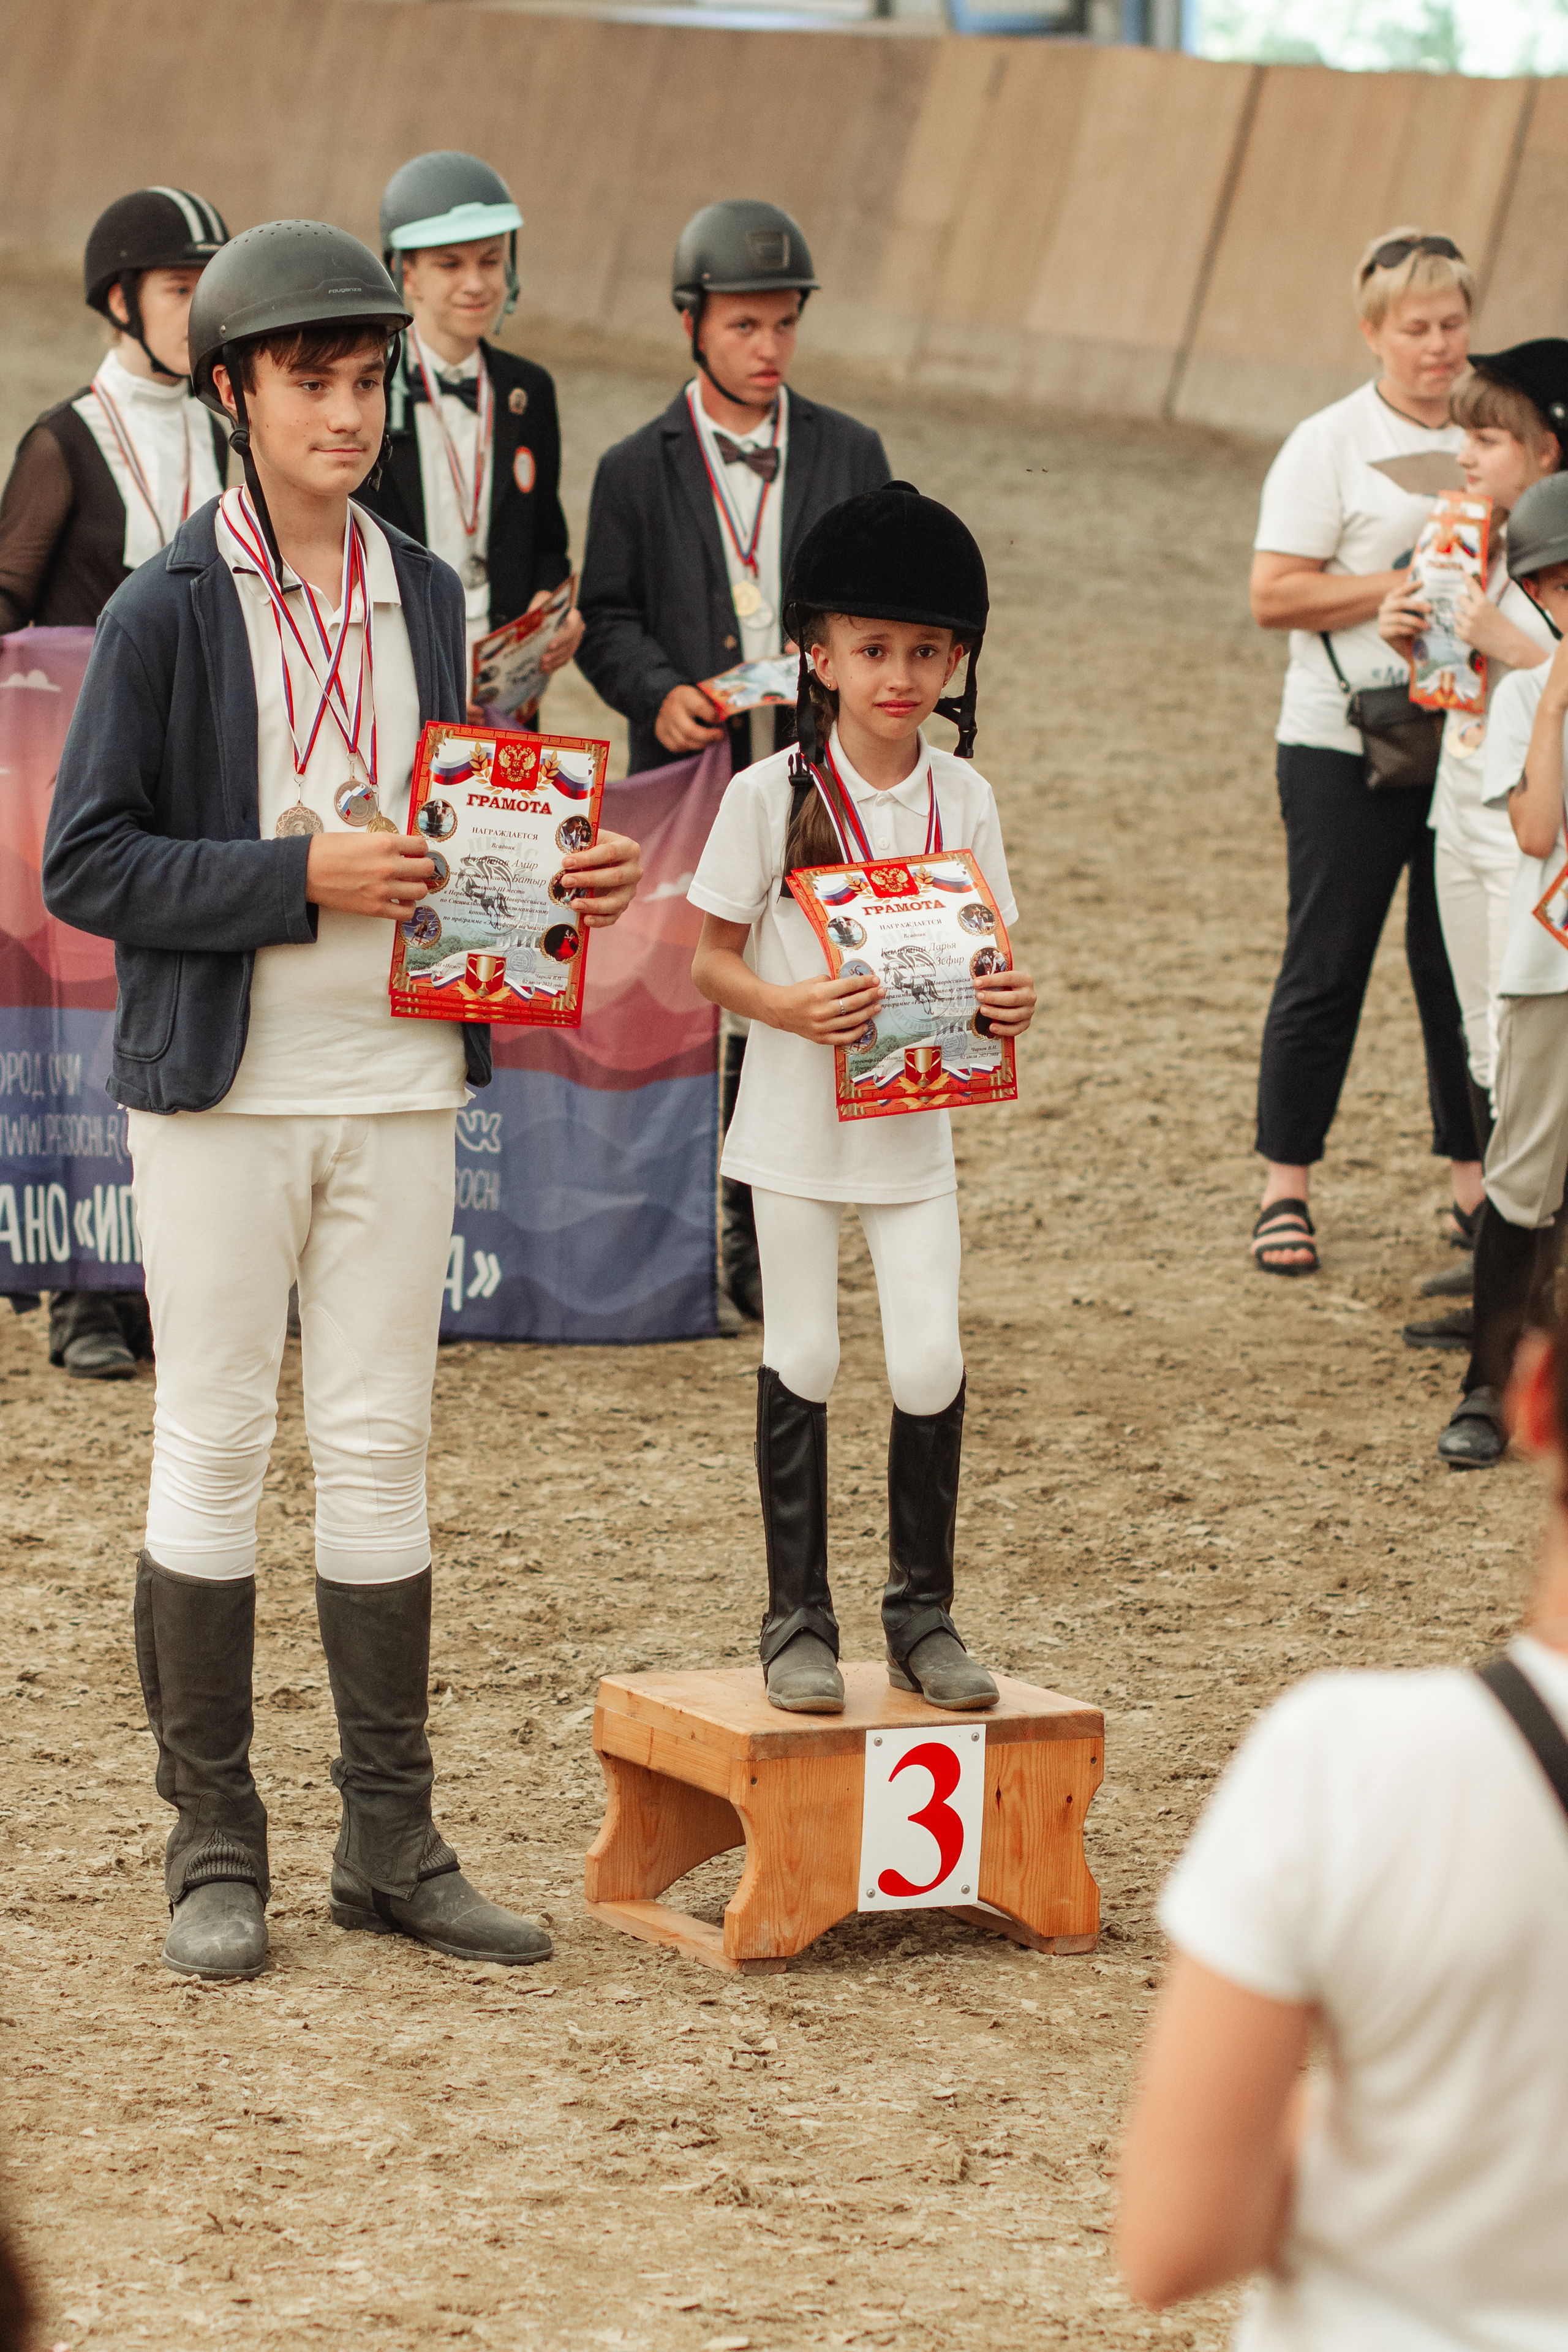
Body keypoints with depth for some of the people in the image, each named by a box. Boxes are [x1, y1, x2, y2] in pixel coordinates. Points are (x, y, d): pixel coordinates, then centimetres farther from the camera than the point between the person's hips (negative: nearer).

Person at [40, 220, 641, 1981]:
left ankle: (390, 1840, 15)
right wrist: (299, 880, -19)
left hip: (399, 1083, 5)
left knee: (380, 1451, 8)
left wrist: (561, 884, -1)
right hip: (221, 1089, -4)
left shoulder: (423, 598, 10)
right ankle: (212, 1849, 10)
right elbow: (85, 865, -10)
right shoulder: (168, 612, -7)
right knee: (213, 1448, 1)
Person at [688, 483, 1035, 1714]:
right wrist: (785, 1004, -23)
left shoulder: (961, 798, 2)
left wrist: (1011, 1001, -15)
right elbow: (712, 958, -4)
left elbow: (989, 951, 8)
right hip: (798, 1117, -2)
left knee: (932, 1360, -3)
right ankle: (799, 1618, 13)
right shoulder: (771, 795, -8)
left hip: (916, 1123, 2)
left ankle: (923, 1611, 13)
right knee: (802, 1359, 3)